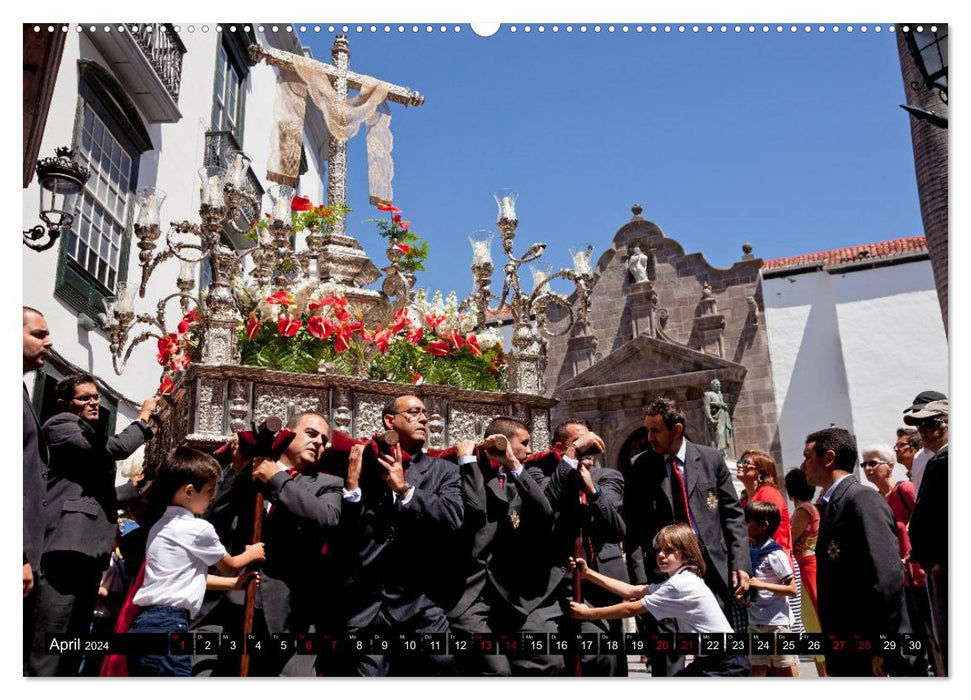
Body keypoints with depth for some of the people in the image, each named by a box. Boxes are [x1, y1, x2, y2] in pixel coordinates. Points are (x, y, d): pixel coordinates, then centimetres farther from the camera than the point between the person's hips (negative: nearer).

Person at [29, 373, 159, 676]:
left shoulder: (93, 439, 26)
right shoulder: (59, 423, 1)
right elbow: (114, 448, -12)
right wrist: (143, 418, 1)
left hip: (91, 548, 9)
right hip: (66, 546, -9)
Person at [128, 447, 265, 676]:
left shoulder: (161, 527, 19)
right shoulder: (199, 528, -7)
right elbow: (230, 566, 10)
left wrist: (234, 583, 32)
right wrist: (251, 554, 30)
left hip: (145, 623, 10)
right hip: (167, 625, -10)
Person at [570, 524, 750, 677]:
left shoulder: (680, 585, -19)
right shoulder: (678, 580, 10)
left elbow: (630, 610, -16)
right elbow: (632, 591, 5)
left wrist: (587, 613, -9)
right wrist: (588, 573, 1)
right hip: (711, 661, 10)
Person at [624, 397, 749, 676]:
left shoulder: (711, 459, 3)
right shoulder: (641, 469, 1)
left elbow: (732, 515, 5)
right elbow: (633, 530, 1)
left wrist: (740, 563, -4)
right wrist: (639, 579, -7)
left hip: (714, 568, 1)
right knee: (666, 658, -3)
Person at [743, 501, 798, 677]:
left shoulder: (775, 554, -13)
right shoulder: (750, 552, 7)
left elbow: (792, 589, -14)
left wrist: (761, 584, -22)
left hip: (777, 622, -7)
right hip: (755, 622, 7)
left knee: (787, 673, 1)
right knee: (757, 674, 10)